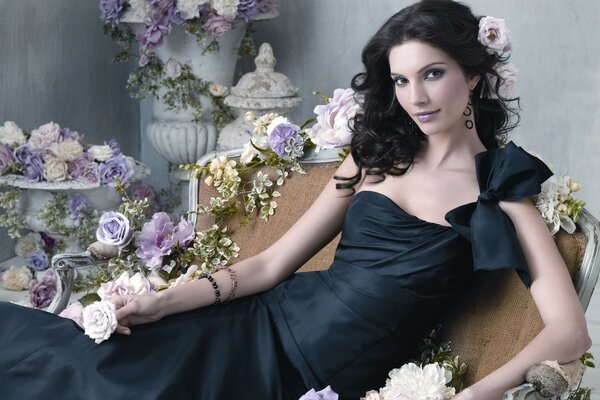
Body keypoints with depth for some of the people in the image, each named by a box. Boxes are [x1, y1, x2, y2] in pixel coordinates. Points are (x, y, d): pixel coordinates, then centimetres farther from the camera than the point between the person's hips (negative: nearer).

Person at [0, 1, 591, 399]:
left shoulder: (502, 192, -2)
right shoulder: (376, 159, 11)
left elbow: (569, 331, -12)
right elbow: (272, 262, 8)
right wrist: (163, 301, -5)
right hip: (259, 330, 5)